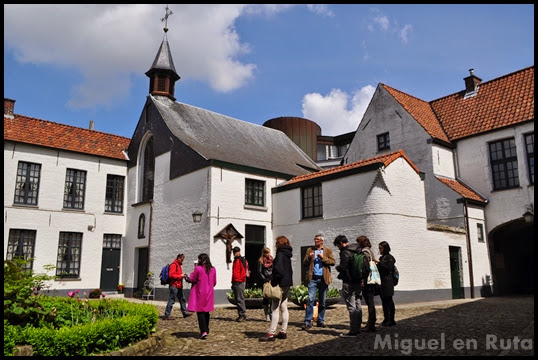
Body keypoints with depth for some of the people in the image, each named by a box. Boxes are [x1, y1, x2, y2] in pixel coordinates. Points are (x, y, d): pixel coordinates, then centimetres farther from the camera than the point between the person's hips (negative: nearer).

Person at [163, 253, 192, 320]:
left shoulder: (178, 265, 19)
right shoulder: (173, 265, -12)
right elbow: (171, 275, -21)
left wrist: (182, 275, 8)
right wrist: (180, 276, -18)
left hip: (179, 286, 10)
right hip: (174, 285, -10)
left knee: (182, 299, 15)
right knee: (171, 300, -7)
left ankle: (185, 312, 24)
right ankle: (166, 315, -1)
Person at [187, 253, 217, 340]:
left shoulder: (198, 268, -13)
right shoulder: (213, 269, 1)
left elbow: (192, 279, -5)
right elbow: (214, 282, 9)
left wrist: (194, 269, 4)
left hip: (200, 293, -5)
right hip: (209, 293, 5)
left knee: (200, 312, -1)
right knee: (206, 312, 17)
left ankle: (204, 331, -12)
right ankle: (206, 330, 27)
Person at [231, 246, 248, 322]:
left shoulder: (242, 260, -7)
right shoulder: (235, 261, 21)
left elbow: (243, 270, -15)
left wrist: (240, 279, -18)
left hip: (240, 282, -9)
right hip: (235, 282, 9)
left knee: (240, 299, -9)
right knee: (237, 299, 10)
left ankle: (243, 315, -4)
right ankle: (240, 315, 15)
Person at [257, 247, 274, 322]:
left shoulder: (272, 260, 13)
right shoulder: (261, 261, 1)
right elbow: (259, 271, -2)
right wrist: (265, 279, -9)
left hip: (272, 280, 3)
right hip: (265, 281, -3)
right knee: (266, 298, -1)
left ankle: (271, 313, 8)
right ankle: (267, 315, 4)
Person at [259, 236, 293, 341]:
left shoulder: (280, 254, -12)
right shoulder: (287, 255, 15)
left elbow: (278, 269, -22)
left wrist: (274, 283, -16)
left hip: (281, 284, -9)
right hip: (287, 283, 9)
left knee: (275, 309, -7)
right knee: (284, 308, 11)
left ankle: (271, 333, -6)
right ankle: (283, 332, 16)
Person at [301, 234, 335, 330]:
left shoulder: (327, 250, 8)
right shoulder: (310, 250, 10)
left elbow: (333, 262, -2)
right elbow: (304, 263, 8)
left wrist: (323, 258, -14)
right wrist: (309, 257, -11)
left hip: (323, 278, 1)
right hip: (313, 278, -1)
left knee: (323, 301, 9)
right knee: (310, 299, -9)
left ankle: (321, 320, 20)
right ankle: (308, 322, -6)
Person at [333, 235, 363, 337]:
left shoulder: (345, 252, -15)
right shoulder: (358, 250, 12)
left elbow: (343, 267, -21)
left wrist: (337, 267, 0)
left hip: (349, 282, -9)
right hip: (358, 281, 9)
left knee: (351, 307, -5)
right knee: (357, 305, 14)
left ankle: (353, 331, -2)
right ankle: (357, 329, 21)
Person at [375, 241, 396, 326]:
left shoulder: (389, 258, -7)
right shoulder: (381, 258, 16)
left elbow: (389, 269, -18)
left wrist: (379, 263, -17)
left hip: (387, 282, -8)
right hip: (382, 282, 8)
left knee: (389, 300, -4)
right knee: (384, 300, 10)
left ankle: (391, 320, 1)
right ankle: (386, 319, 18)